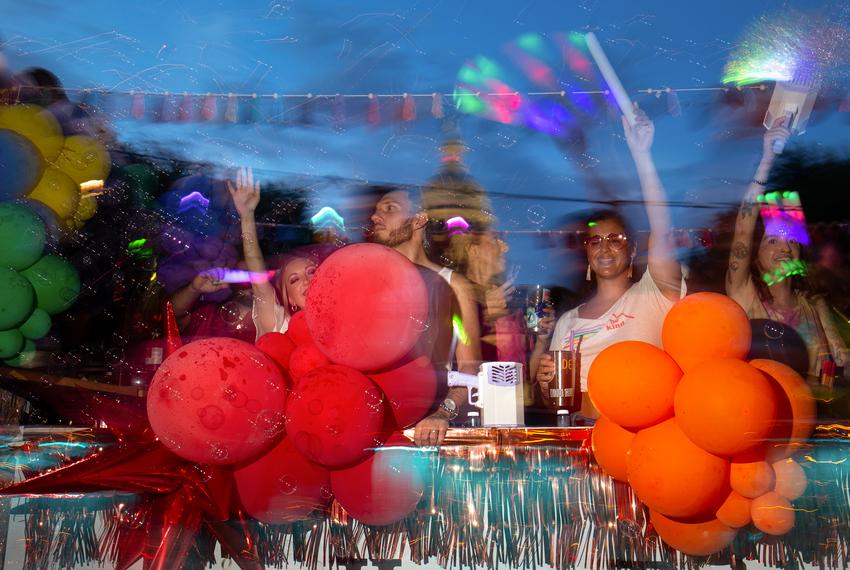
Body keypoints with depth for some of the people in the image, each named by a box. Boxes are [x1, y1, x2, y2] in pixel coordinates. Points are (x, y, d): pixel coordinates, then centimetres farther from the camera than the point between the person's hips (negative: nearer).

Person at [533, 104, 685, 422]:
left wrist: (641, 154, -15)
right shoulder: (567, 321, 17)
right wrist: (544, 382, -3)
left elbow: (661, 231, -9)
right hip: (580, 432, 2)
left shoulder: (652, 296, 6)